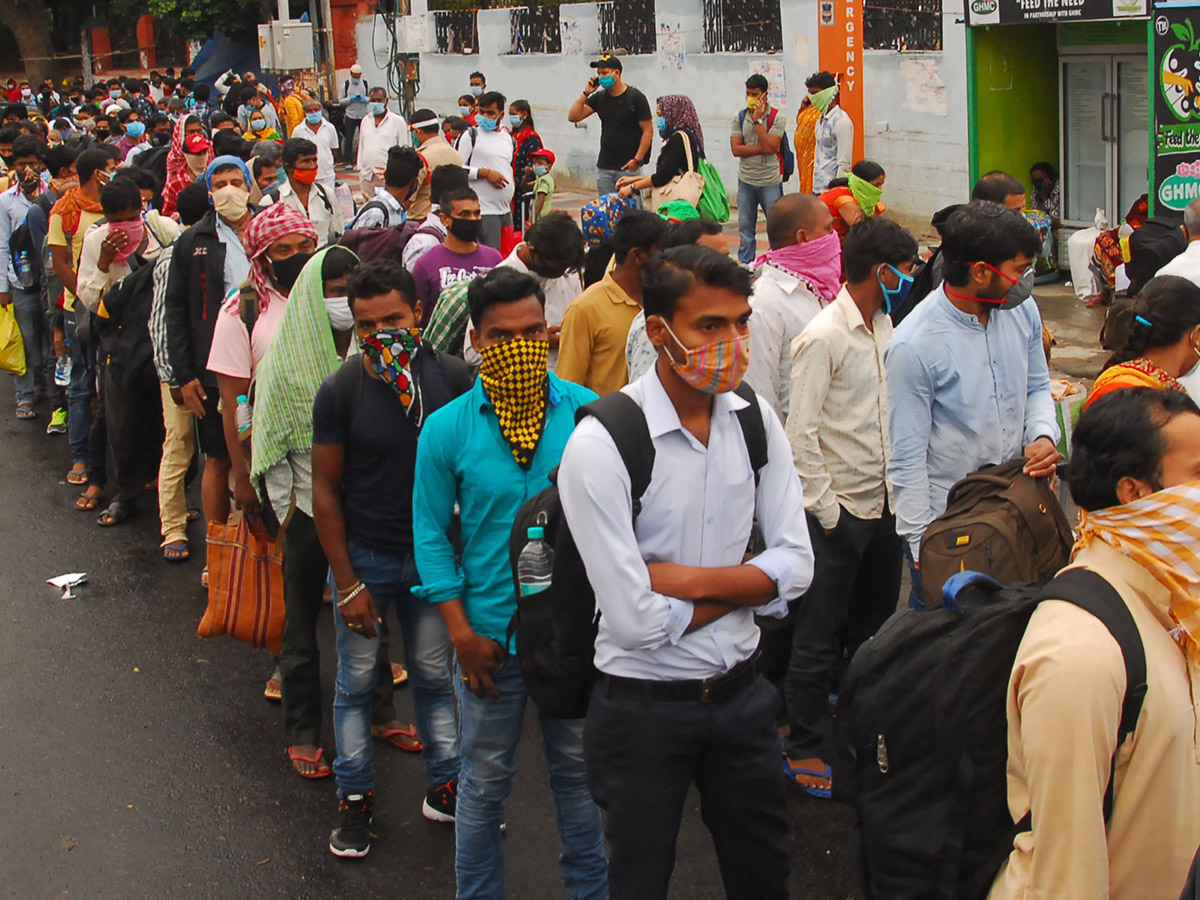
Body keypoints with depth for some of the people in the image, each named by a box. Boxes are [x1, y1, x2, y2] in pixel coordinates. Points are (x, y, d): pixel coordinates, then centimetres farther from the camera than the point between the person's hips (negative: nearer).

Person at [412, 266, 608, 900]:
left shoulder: (586, 412, -6)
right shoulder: (446, 428, -7)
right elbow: (431, 534, -2)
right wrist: (462, 635, -7)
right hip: (491, 635, -1)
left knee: (579, 771, 17)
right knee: (484, 782, 13)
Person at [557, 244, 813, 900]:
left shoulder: (754, 418, -3)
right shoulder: (601, 445, -21)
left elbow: (796, 565, -4)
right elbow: (636, 620, -23)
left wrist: (688, 580, -18)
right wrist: (743, 585, -10)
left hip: (741, 693, 5)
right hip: (644, 707, -5)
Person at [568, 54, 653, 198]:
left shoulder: (635, 97, -4)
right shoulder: (599, 97, 10)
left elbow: (648, 131, -6)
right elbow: (573, 117, 5)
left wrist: (637, 160, -14)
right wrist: (586, 93, -4)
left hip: (628, 168, -5)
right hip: (604, 167, 5)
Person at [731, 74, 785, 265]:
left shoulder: (775, 117, -6)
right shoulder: (740, 117, 3)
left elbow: (770, 146, -20)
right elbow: (736, 149, -7)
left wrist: (757, 120, -18)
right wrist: (763, 149, -15)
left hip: (770, 181, -3)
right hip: (746, 180, 3)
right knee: (745, 225, 10)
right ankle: (745, 263, 20)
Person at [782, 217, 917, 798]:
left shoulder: (884, 327, 10)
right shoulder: (824, 337, -16)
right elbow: (801, 433, -17)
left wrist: (895, 493, 11)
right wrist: (825, 509, -15)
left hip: (882, 504, 8)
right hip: (838, 510, -8)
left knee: (875, 622, 19)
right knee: (820, 634, 2)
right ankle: (804, 749, 13)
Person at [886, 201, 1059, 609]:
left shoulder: (1021, 310, -3)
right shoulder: (914, 345, -21)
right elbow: (907, 457, -15)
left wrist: (1043, 436, -8)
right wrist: (919, 544, -13)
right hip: (945, 519, -5)